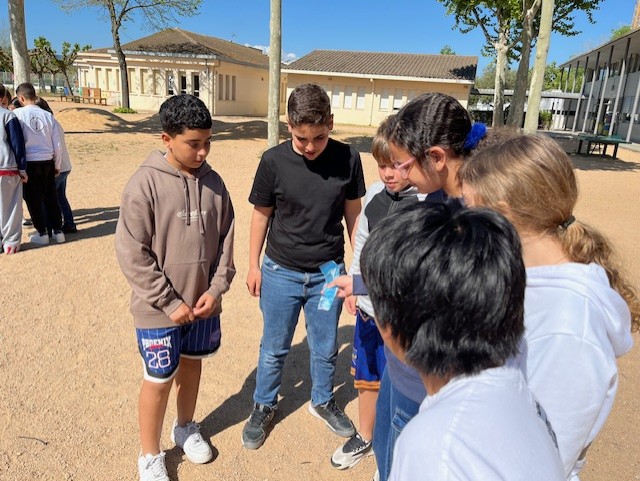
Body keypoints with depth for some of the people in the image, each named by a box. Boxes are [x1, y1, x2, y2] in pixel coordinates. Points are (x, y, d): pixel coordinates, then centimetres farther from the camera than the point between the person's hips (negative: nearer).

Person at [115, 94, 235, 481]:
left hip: (204, 304, 4)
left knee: (193, 364, 22)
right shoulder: (145, 183, -16)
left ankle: (186, 428, 47)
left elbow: (226, 238, 4)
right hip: (160, 310, -4)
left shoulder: (213, 182, -2)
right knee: (160, 379, 10)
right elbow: (132, 253, -15)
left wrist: (216, 289, -5)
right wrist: (170, 302, -14)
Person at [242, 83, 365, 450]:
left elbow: (353, 212, 2)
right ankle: (264, 406, 39)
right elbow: (262, 214, -1)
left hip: (328, 273, 1)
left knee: (326, 349, 18)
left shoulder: (348, 158, -10)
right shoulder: (274, 161, -13)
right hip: (281, 272, -1)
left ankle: (323, 401, 44)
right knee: (274, 349, 15)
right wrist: (254, 264, 3)